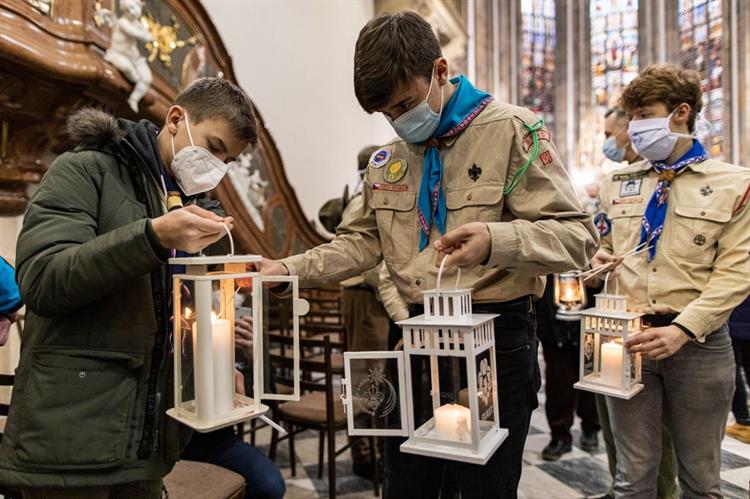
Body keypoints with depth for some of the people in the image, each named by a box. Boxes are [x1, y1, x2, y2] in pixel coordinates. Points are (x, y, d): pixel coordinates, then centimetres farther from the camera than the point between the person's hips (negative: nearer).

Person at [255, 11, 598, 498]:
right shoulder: (387, 160, 9)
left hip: (495, 337, -5)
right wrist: (290, 269, 0)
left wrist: (496, 241, -32)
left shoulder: (511, 130, -8)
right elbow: (363, 242, 14)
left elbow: (576, 234, -12)